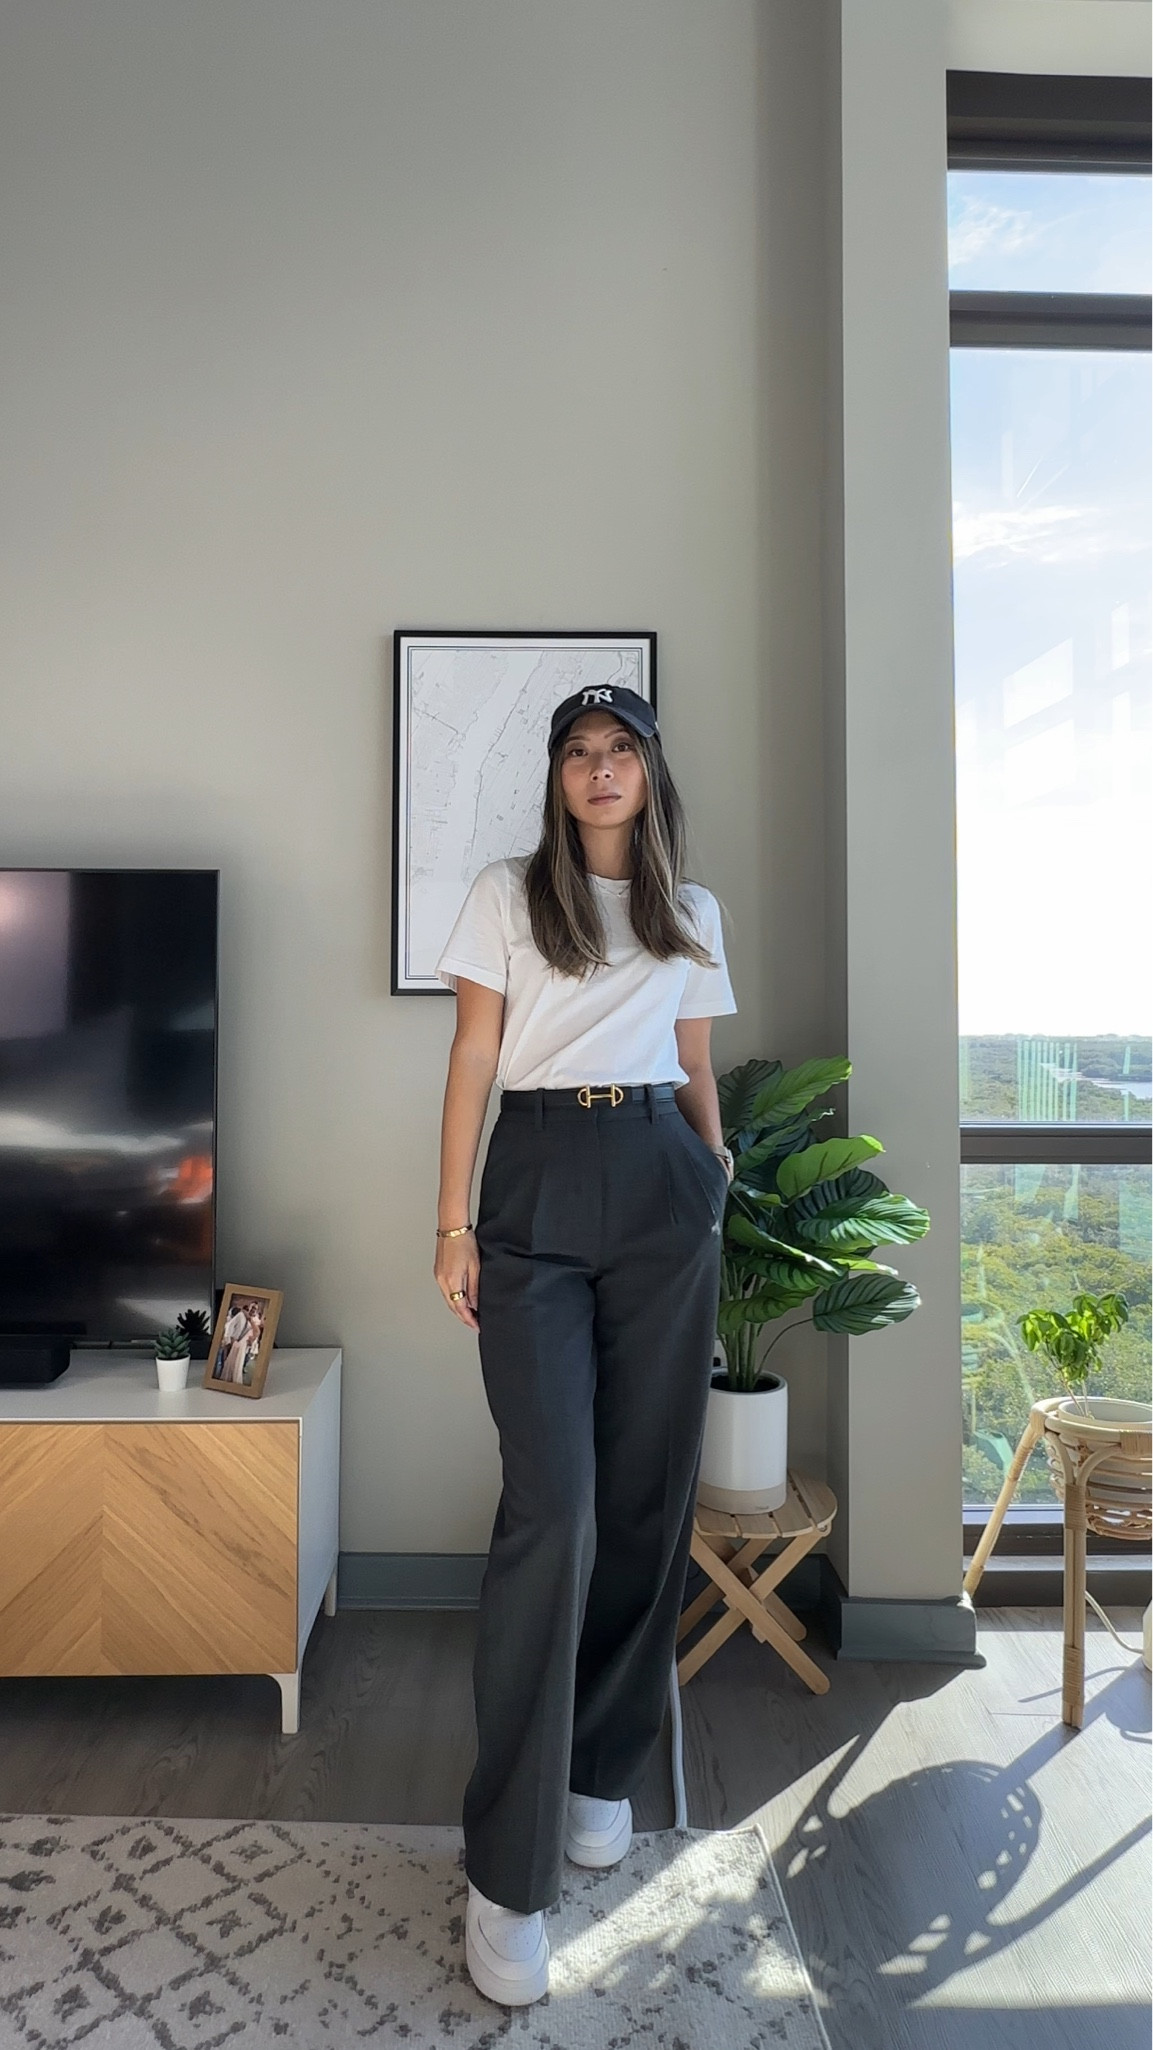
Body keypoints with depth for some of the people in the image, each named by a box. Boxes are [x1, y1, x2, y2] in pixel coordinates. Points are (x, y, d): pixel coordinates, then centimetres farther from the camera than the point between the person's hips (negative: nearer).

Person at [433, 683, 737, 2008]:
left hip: (664, 1189, 4)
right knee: (552, 1505, -10)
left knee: (648, 1491, 5)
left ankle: (602, 1772, 26)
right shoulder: (507, 895, 7)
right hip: (538, 1185, -3)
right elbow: (473, 1064, 2)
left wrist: (726, 1195, 13)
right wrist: (453, 1221, -3)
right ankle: (508, 1873, 1)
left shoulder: (693, 914, 16)